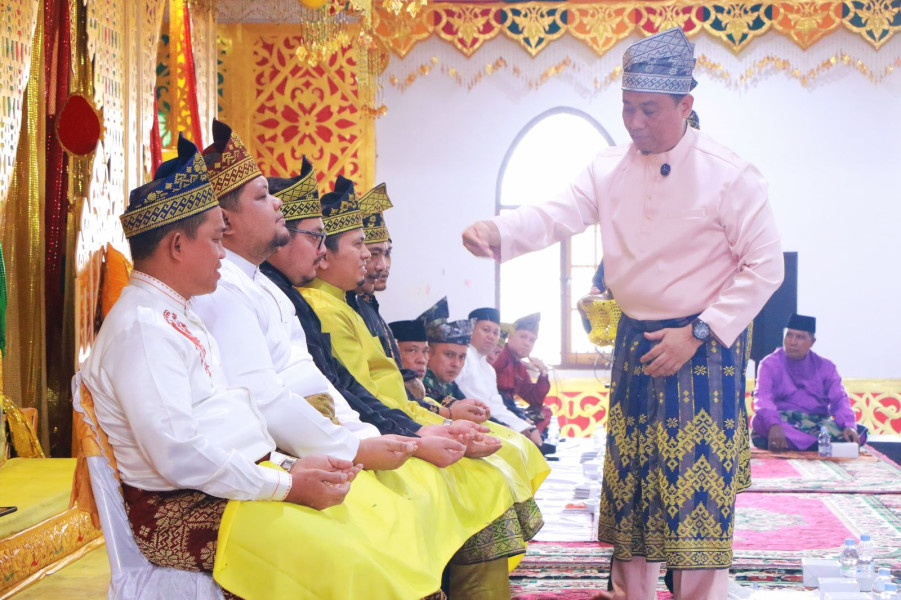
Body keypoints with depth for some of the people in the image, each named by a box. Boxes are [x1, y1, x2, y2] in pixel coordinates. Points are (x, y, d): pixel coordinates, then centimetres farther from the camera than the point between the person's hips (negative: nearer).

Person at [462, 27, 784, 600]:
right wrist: (497, 233, -28)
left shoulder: (729, 175, -11)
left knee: (696, 488, -7)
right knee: (629, 482, 11)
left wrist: (696, 334, -14)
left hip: (705, 345, -5)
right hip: (635, 340, 5)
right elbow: (556, 215, -6)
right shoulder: (609, 169, 3)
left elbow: (765, 266, -10)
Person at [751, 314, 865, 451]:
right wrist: (773, 426, -34)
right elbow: (763, 399, -13)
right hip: (783, 422, -3)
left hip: (819, 423, 3)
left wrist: (849, 426, -20)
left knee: (859, 432, -23)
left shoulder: (825, 367, 12)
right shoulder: (770, 364, 3)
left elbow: (839, 399, 2)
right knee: (759, 422, -36)